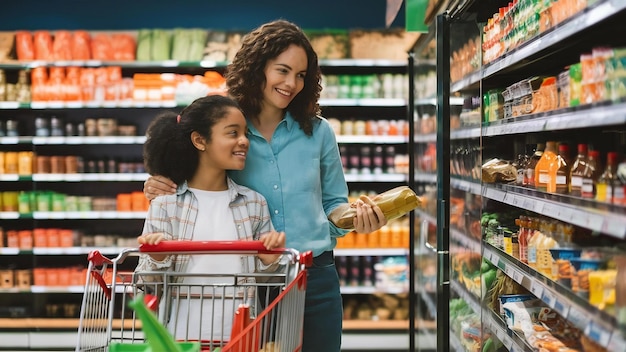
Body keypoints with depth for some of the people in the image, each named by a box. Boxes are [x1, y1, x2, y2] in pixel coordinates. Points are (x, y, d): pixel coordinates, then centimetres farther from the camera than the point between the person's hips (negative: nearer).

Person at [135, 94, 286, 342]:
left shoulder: (254, 203, 4)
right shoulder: (166, 203, -3)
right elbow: (148, 282, -1)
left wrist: (270, 261, -9)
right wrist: (158, 260, -20)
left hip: (239, 335, 2)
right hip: (181, 334, -2)